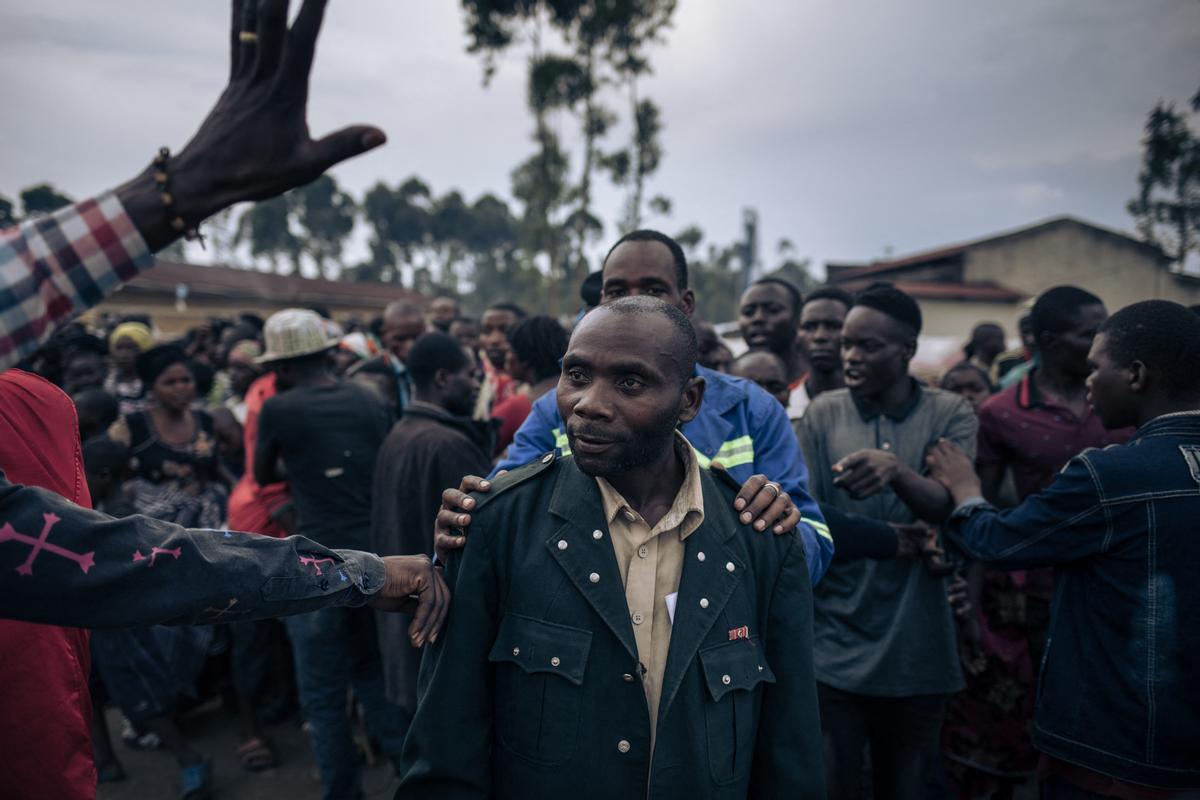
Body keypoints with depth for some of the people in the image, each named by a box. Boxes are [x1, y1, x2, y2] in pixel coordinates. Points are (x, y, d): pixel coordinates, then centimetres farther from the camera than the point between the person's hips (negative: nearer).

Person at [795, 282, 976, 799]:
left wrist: (898, 472, -33)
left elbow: (956, 514, -15)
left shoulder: (950, 414, -1)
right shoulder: (823, 413, 0)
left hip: (917, 653, 1)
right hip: (833, 650, 0)